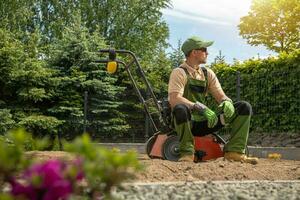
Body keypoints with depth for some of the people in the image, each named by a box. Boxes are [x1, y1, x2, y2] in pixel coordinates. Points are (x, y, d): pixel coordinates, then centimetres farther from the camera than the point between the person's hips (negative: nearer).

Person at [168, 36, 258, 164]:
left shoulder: (208, 73, 11)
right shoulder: (179, 73, -9)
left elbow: (221, 97, 7)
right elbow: (174, 100, -24)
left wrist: (227, 103, -19)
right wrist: (201, 108, -34)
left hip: (203, 123, 6)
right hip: (186, 123, -6)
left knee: (244, 107, -3)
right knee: (180, 109, -42)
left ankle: (234, 151, -14)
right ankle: (187, 152, -24)